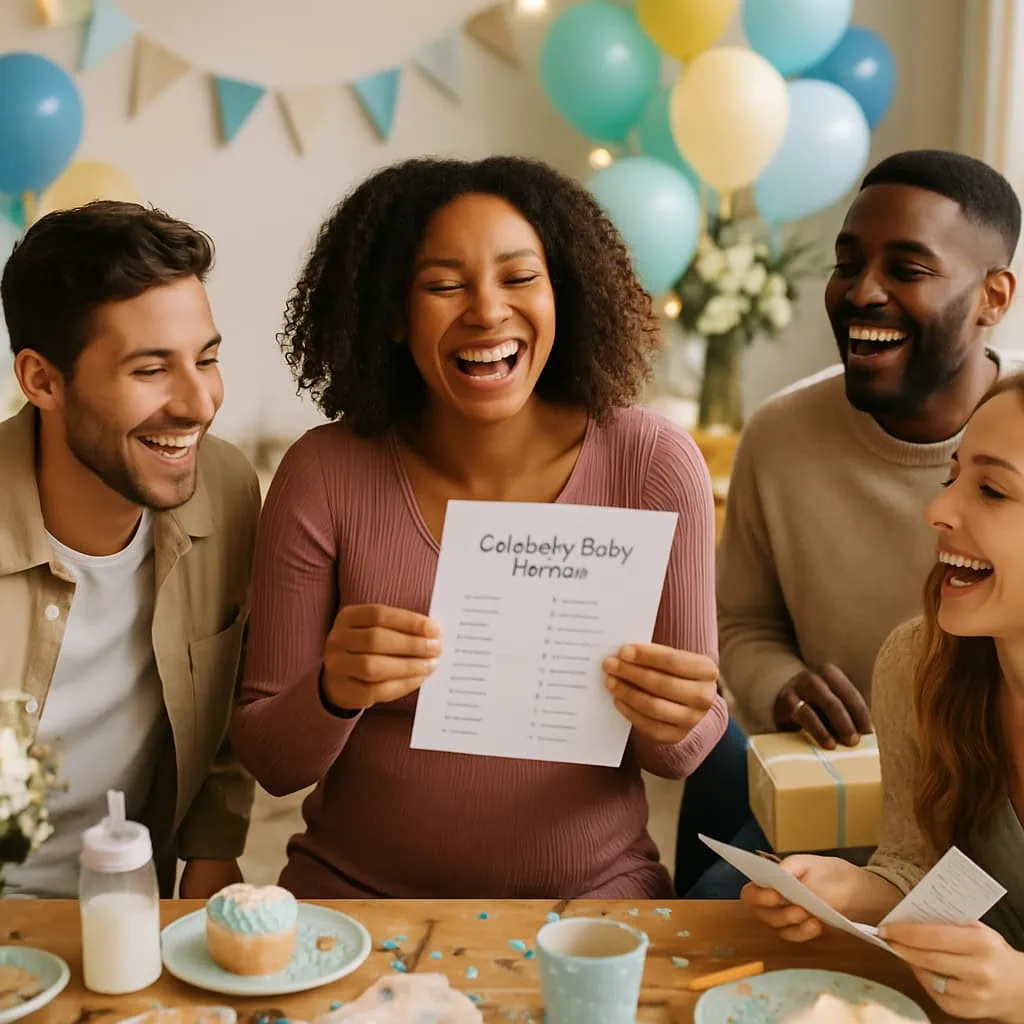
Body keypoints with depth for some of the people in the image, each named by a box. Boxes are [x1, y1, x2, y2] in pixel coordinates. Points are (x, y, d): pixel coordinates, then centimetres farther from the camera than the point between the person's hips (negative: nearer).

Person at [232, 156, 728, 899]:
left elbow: (684, 753, -1)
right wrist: (332, 695, -24)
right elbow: (270, 763, -4)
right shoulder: (324, 474, -9)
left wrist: (674, 728, -23)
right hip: (354, 894, 0)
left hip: (590, 892, 1)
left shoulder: (653, 463, -9)